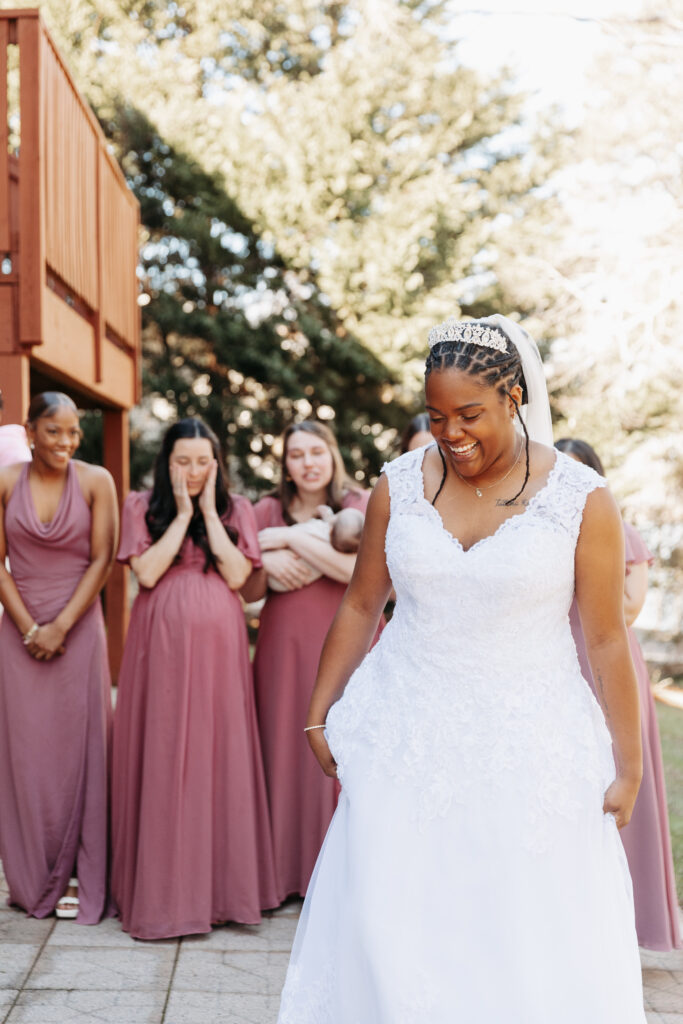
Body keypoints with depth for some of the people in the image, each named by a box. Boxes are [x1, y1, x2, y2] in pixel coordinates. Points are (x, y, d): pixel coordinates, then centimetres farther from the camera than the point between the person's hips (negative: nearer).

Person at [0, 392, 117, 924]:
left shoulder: (96, 481, -4)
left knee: (77, 746, 0)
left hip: (78, 627, -1)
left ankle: (77, 878, 11)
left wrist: (61, 626, -10)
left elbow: (102, 560, -5)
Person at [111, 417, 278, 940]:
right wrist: (183, 512, -6)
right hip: (161, 643, -1)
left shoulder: (236, 509, 9)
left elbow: (237, 574, -5)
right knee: (162, 758, 0)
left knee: (220, 754, 2)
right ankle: (161, 890, 10)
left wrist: (208, 510, -5)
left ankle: (223, 883, 14)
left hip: (218, 643, 1)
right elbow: (146, 572, -8)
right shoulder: (142, 506, 6)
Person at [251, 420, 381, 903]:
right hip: (285, 646, 3)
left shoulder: (362, 506, 1)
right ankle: (286, 870, 13)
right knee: (286, 750, 2)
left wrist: (290, 538, -13)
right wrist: (267, 563, -9)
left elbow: (358, 570, -15)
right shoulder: (268, 511, 10)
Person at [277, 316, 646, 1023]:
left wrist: (628, 767, -1)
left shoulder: (581, 500, -7)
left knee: (531, 935, 4)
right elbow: (360, 608, 8)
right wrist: (319, 718, 11)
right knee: (395, 931, 6)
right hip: (406, 742, 2)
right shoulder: (398, 487, 0)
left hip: (529, 749, -2)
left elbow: (607, 640, -3)